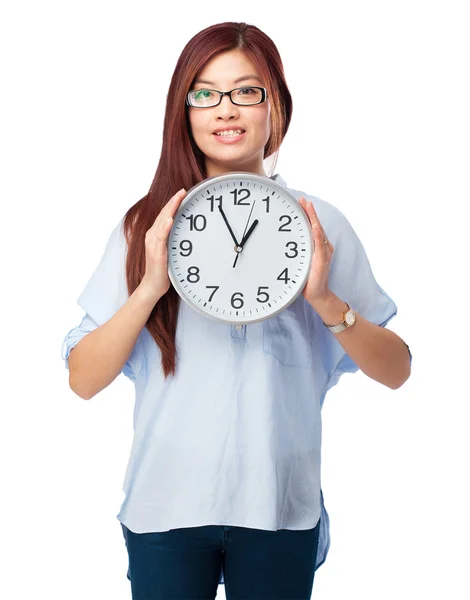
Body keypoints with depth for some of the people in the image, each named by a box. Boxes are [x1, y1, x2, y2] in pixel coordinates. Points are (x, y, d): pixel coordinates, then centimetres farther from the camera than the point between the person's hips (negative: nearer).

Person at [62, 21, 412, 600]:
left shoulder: (317, 222, -1)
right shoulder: (146, 225, -2)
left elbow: (395, 371, -2)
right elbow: (83, 380, -7)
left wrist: (323, 299, -18)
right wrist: (151, 288, -20)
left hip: (280, 507, 1)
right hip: (165, 506, 0)